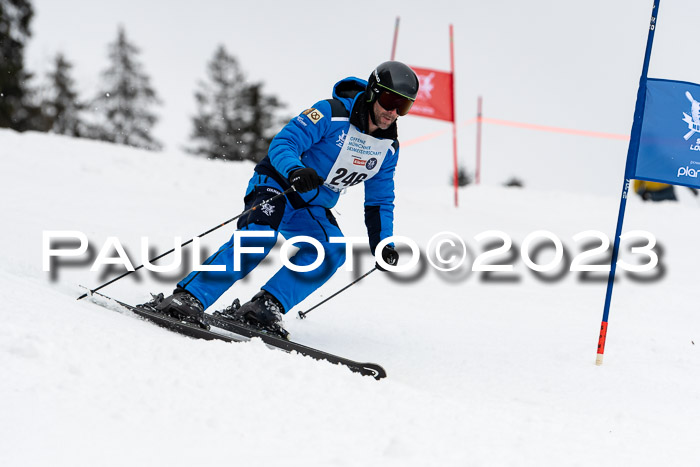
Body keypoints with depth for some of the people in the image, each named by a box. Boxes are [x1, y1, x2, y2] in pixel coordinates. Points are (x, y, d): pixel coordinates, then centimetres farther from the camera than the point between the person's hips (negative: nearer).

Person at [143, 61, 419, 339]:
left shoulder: (389, 147, 2)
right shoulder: (332, 113, -17)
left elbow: (380, 200, 14)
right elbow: (282, 144, -21)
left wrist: (382, 244, 2)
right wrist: (295, 171, -42)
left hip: (313, 208, 6)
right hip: (277, 185, -6)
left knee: (332, 250, -24)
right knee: (259, 237, -32)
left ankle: (265, 308, -28)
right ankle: (188, 298, -35)